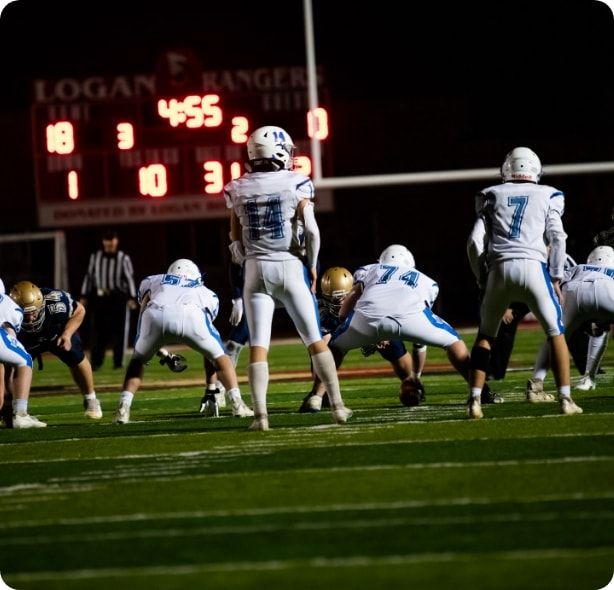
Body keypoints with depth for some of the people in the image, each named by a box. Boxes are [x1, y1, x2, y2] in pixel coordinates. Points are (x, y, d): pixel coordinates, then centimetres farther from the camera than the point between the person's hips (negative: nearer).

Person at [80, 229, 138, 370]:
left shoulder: (123, 259, -4)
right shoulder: (95, 257, 6)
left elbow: (129, 278, -6)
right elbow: (89, 276, 11)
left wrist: (132, 298, -15)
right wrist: (84, 296, 9)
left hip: (118, 297, -2)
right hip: (99, 298, 2)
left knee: (119, 331, 0)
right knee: (97, 330, 0)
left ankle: (118, 362, 8)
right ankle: (96, 362, 4)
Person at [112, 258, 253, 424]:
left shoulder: (152, 281, 41)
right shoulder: (206, 293, 40)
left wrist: (159, 351, 35)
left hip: (156, 315, 0)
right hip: (191, 315, 0)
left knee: (139, 359, 27)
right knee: (220, 356, 24)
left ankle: (123, 409, 13)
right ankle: (237, 404, 10)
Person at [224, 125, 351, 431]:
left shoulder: (237, 190, 3)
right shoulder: (296, 184, -5)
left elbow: (236, 239, 10)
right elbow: (311, 230, -10)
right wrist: (312, 265, 2)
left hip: (255, 268, 1)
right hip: (290, 266, -1)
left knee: (258, 345, 1)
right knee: (315, 339, 7)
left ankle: (260, 414, -8)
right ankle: (338, 406, 8)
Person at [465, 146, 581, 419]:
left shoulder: (492, 196, 18)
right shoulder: (547, 196, 16)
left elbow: (475, 242, 10)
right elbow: (557, 237, 5)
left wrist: (482, 277, 18)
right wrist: (556, 278, 8)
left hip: (499, 268, 1)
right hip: (533, 266, -1)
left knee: (485, 334, 15)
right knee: (555, 331, 8)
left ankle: (474, 401, 7)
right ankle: (565, 399, -2)